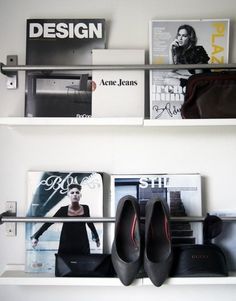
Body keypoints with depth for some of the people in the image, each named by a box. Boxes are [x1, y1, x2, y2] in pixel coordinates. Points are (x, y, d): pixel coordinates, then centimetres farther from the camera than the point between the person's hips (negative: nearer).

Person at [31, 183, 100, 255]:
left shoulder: (85, 208, -1)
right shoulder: (63, 210, -7)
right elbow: (48, 223, -5)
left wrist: (97, 237, 26)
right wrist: (36, 236, -11)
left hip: (83, 247, 2)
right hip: (66, 247, -1)